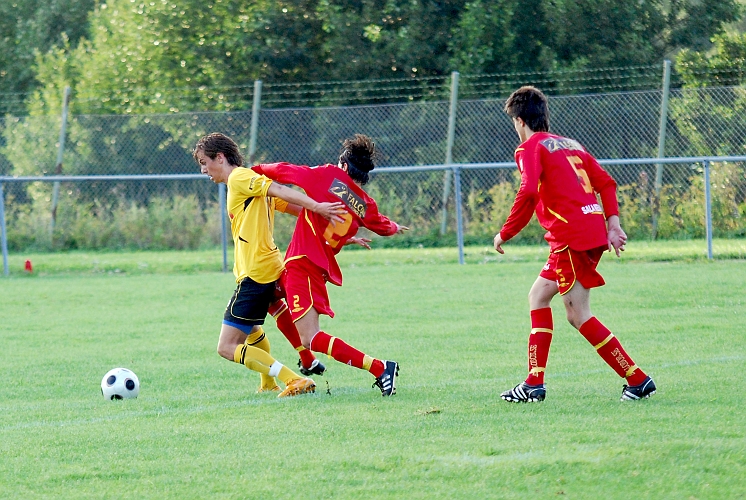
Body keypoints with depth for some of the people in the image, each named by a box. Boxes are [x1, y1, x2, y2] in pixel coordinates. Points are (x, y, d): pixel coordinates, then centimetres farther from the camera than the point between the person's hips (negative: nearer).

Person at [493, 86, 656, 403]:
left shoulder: (530, 148, -1)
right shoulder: (570, 145, 23)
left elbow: (528, 193, -18)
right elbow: (606, 182, 16)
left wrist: (505, 234, -10)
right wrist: (613, 223, 10)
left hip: (571, 236, -9)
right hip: (595, 230, 9)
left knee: (579, 316, -5)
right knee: (538, 295, 17)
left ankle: (638, 381, -8)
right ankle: (534, 383, 15)